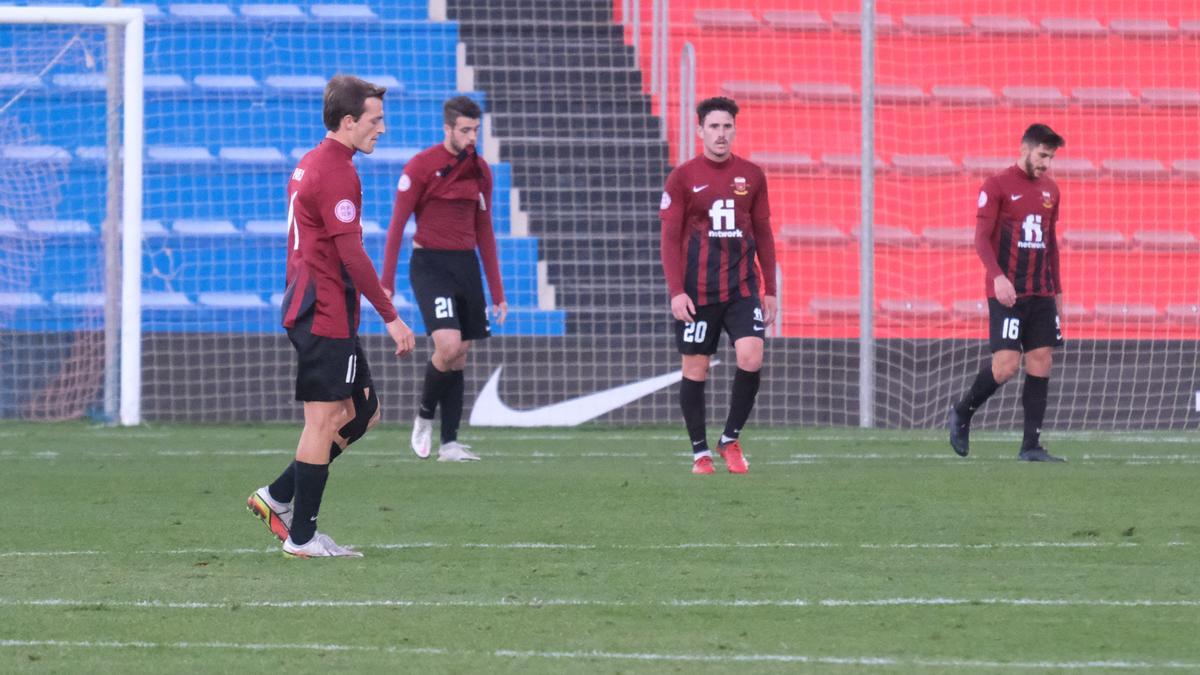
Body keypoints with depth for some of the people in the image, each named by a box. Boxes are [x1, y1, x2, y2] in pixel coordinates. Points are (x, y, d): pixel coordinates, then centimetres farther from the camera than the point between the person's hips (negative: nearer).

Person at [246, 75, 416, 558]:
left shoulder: (310, 165, 16)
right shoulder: (336, 173, -15)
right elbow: (351, 254, -19)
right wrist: (391, 318, -17)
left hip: (307, 308, 10)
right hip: (327, 315, -10)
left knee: (363, 411, 13)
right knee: (324, 420, -5)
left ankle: (278, 498, 14)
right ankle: (301, 537, -1)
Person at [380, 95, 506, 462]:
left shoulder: (480, 171, 10)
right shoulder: (421, 166, -8)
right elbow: (397, 224, -7)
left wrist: (497, 292, 15)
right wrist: (386, 282, -13)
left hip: (467, 266, 6)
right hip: (430, 264, -6)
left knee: (459, 358, 4)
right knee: (448, 346, -20)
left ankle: (449, 444, 7)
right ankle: (424, 417, 5)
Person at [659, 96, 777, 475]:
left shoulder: (751, 176, 8)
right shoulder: (683, 178, 0)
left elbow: (763, 235, 13)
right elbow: (670, 238, -2)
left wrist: (770, 290, 9)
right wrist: (676, 292, -10)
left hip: (743, 287, 2)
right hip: (697, 291, -2)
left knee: (751, 358, -14)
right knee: (695, 369, 3)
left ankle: (731, 439, 4)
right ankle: (700, 452, 14)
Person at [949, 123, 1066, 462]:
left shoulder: (1049, 190, 14)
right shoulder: (997, 186, -5)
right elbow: (981, 237, -10)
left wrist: (1057, 291, 19)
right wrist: (998, 277, -24)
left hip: (1042, 294, 6)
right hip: (1007, 293, -6)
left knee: (1041, 364, -1)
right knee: (1006, 365, -12)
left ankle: (1031, 446, 2)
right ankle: (962, 414, 13)